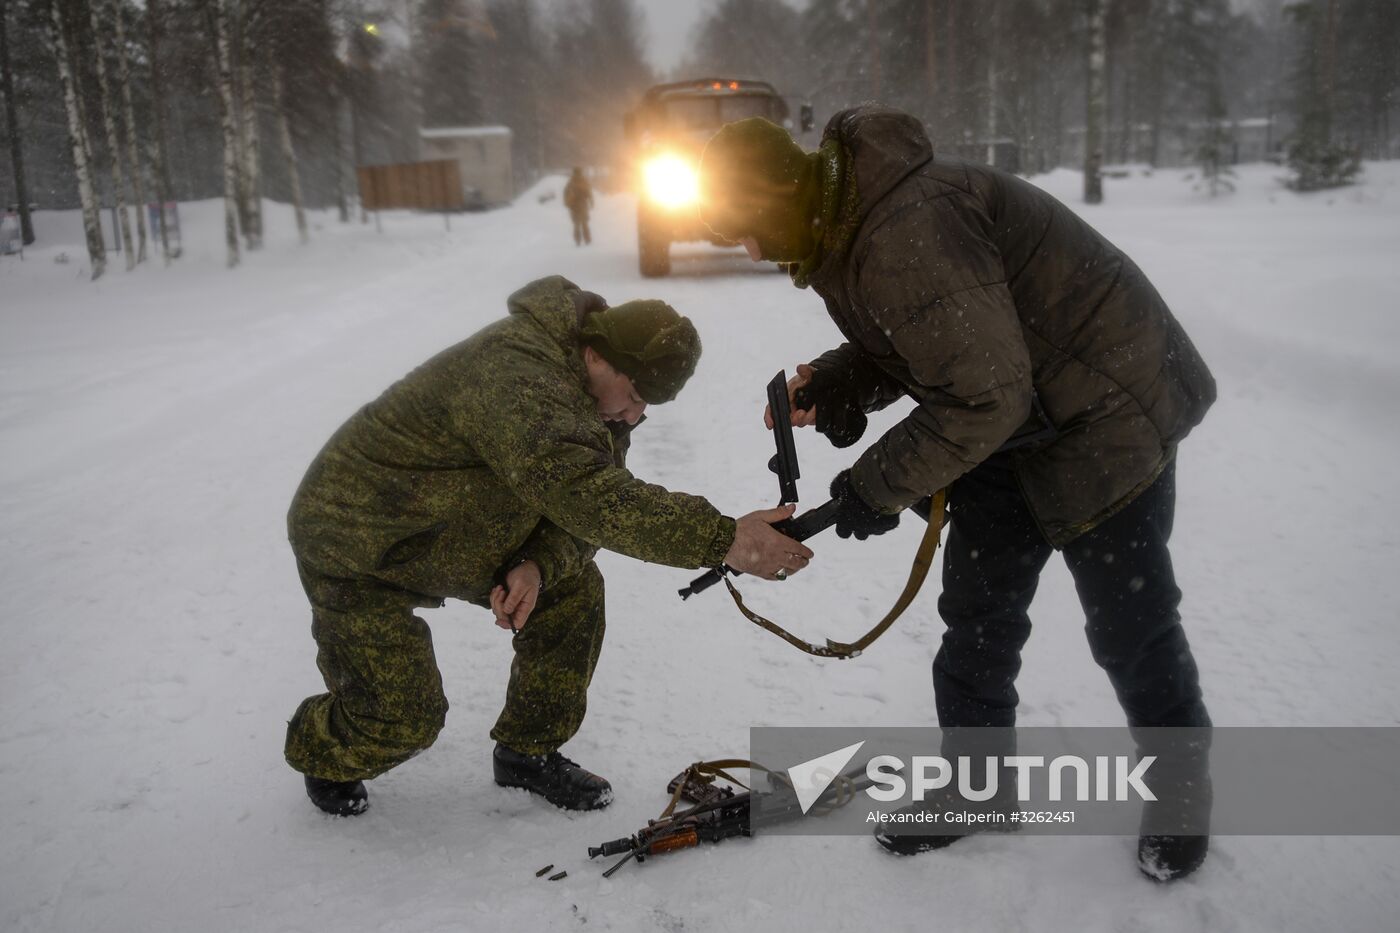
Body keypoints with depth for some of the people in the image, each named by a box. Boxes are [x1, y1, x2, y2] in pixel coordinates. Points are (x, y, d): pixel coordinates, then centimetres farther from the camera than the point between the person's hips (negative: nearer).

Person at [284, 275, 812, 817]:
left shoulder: (602, 397, -6)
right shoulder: (514, 376, -37)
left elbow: (579, 505, -8)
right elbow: (582, 492, -50)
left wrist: (538, 565, -30)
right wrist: (723, 539, -53)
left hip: (453, 533, 8)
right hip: (358, 541, -8)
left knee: (573, 590, -5)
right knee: (402, 717, -10)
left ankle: (529, 753, 12)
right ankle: (321, 753, 27)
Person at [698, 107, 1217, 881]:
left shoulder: (907, 234, -33)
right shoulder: (839, 223, 1)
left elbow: (984, 395, -32)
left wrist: (881, 485, -22)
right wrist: (829, 386, -8)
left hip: (1105, 412, -9)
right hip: (1011, 422, 9)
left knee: (1129, 622, 5)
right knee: (977, 613, 12)